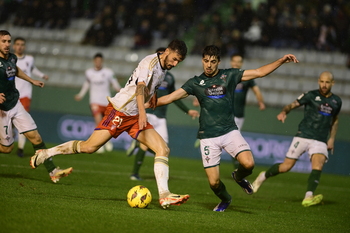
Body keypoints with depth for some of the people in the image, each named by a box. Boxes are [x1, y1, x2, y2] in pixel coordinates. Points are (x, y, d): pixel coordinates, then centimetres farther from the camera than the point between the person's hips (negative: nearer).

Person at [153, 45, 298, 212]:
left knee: (248, 163, -24)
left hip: (230, 131, 0)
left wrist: (281, 61, -2)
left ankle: (238, 176, 13)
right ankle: (225, 200, 30)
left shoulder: (229, 75, 5)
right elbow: (169, 98, 4)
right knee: (214, 182, -6)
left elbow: (260, 72, 7)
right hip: (208, 137, 0)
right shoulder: (195, 83, 4)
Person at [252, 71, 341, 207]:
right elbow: (292, 105, -2)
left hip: (320, 141, 2)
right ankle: (263, 176, 26)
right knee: (286, 167, -1)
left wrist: (332, 138, 17)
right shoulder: (311, 95, -1)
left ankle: (308, 198, -33)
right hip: (303, 137, -2)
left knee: (318, 165, -24)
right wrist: (284, 112, -24)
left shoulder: (336, 101, 11)